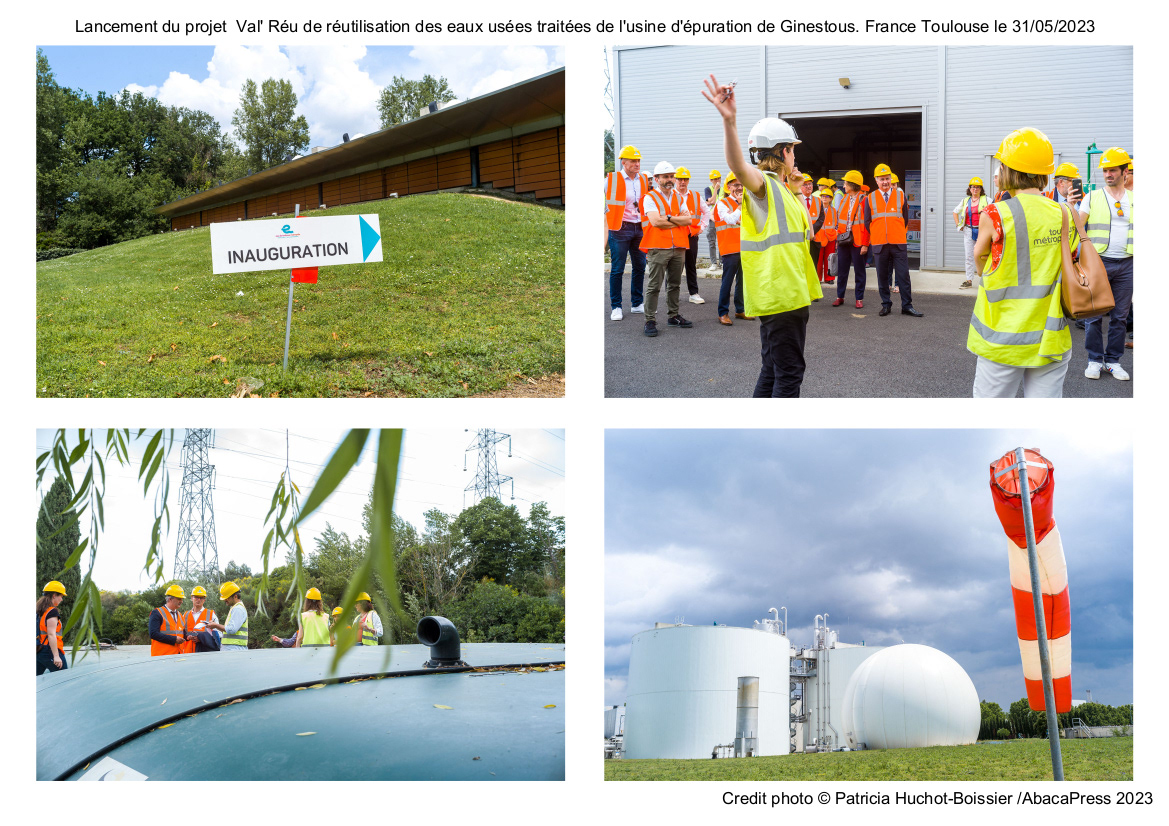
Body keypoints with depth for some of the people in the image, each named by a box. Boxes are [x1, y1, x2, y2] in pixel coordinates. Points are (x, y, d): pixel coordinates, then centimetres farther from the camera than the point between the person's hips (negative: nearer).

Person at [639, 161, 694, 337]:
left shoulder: (678, 198, 14)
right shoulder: (649, 198, -3)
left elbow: (688, 219, 2)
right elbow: (655, 221, -17)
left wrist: (668, 218, -10)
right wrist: (678, 220, -6)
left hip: (678, 248, 6)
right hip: (658, 248, -6)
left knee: (674, 284, 13)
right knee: (654, 286, -6)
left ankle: (673, 316, 23)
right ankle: (650, 321, -3)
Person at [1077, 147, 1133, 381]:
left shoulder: (1133, 199, 11)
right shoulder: (1093, 197, 3)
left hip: (1126, 264, 2)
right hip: (1098, 262, -2)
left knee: (1120, 316, 6)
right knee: (1094, 314, -1)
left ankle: (1113, 361, 15)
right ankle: (1095, 360, 9)